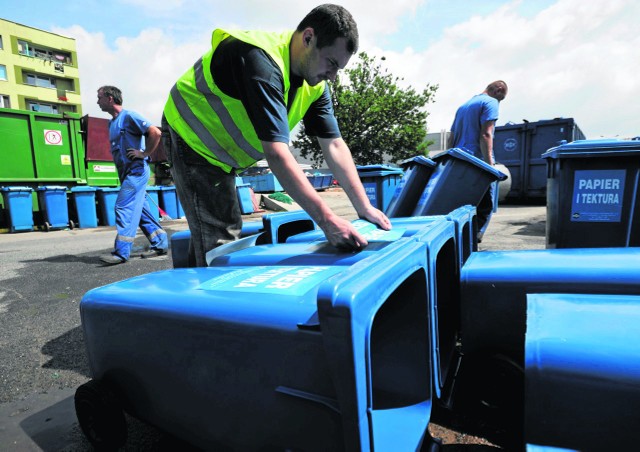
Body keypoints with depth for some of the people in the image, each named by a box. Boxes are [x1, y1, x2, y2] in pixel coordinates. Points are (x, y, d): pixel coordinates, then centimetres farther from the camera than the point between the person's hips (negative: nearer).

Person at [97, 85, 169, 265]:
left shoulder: (129, 116, -7)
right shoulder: (112, 123, 20)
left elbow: (155, 132, -18)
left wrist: (145, 153, -16)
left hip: (136, 170, -9)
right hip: (126, 172, 9)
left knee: (124, 207, -13)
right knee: (140, 209, 8)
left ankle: (121, 252, -12)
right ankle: (160, 244, 13)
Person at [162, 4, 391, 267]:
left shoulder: (314, 85, -6)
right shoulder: (261, 60, -32)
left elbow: (334, 145, -8)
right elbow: (276, 153, -40)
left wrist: (364, 208, -14)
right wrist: (327, 221, -42)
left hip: (222, 153, 8)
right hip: (192, 142, -8)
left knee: (215, 237, 17)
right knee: (220, 244, -12)